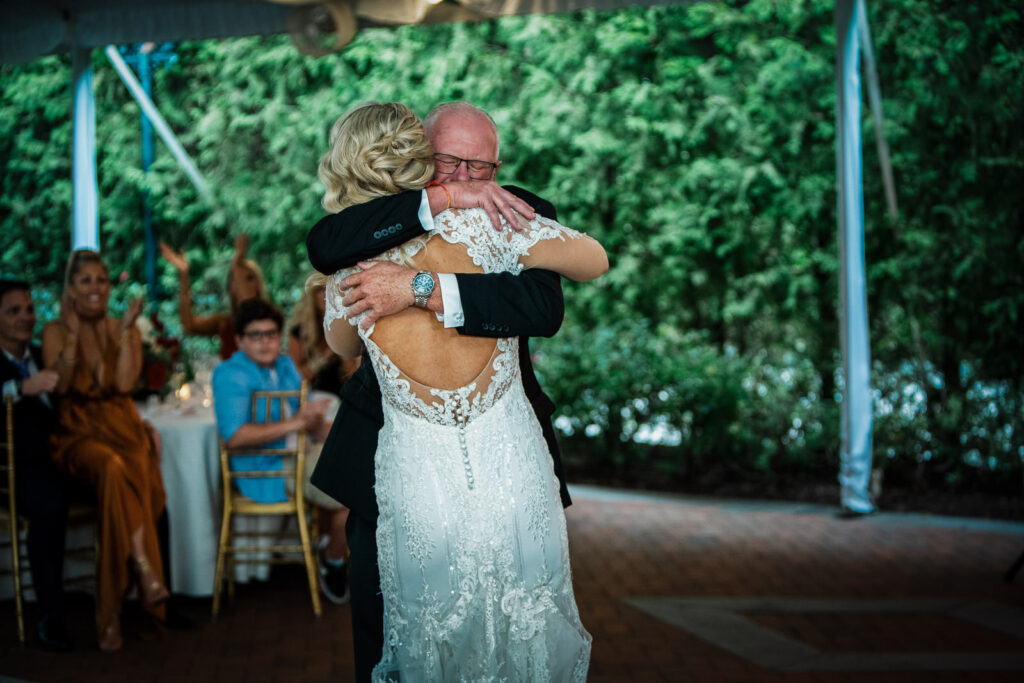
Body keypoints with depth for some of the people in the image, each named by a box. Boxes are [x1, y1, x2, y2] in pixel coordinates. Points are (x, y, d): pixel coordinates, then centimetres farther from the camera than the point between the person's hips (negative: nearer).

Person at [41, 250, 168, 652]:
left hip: (122, 430, 2)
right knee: (113, 468, -38)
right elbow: (60, 384, -8)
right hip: (77, 435, -1)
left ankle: (112, 613, -29)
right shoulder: (55, 332, 8)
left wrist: (126, 330, -7)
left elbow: (125, 383, -5)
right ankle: (146, 571, -40)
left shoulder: (125, 331, 12)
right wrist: (74, 332, -14)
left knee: (122, 477, -33)